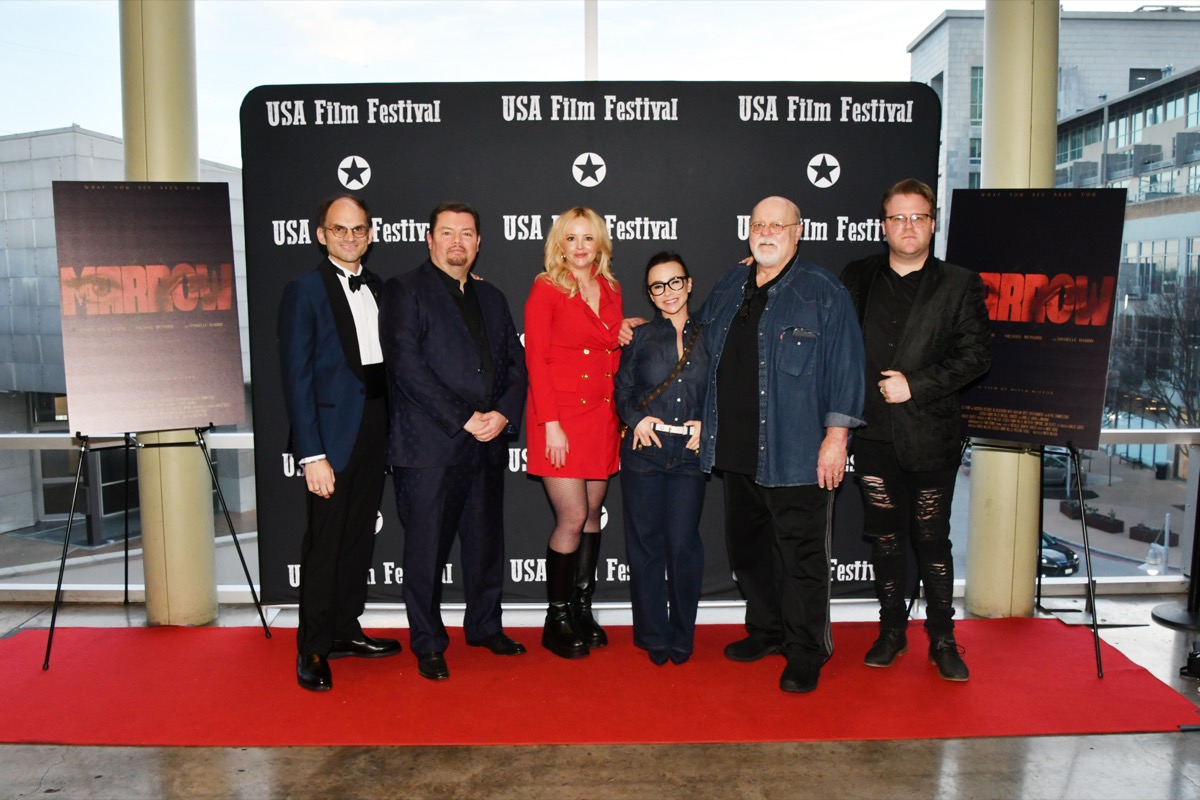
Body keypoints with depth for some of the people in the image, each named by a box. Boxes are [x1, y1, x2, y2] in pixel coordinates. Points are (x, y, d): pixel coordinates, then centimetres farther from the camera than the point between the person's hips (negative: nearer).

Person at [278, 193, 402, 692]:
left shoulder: (377, 288, 12)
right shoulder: (304, 291, -6)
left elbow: (385, 363, 10)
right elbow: (296, 377, -11)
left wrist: (392, 433, 3)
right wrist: (311, 454, -16)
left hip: (373, 435, 6)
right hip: (332, 437, -6)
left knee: (359, 538, 14)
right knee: (324, 543, 1)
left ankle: (345, 631, 29)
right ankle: (313, 649, 15)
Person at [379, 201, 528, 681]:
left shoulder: (491, 298, 18)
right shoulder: (405, 291, -1)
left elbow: (515, 363, 13)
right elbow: (407, 365, -12)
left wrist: (503, 413, -5)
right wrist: (463, 419, -15)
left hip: (487, 444, 6)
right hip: (429, 446, -5)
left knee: (486, 543, 14)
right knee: (426, 549, 3)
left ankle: (485, 627, 32)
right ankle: (428, 645, 18)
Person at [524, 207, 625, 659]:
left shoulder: (611, 291, 12)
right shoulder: (546, 290, -4)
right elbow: (535, 359, -9)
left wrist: (620, 416, 7)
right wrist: (551, 424, -15)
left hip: (602, 417, 6)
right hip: (561, 416, -5)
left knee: (592, 515, 9)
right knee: (572, 518, -6)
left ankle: (582, 608, 22)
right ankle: (556, 619, 10)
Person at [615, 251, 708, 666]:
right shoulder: (640, 338, 7)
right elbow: (622, 392, 9)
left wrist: (706, 424, -5)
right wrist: (637, 418, -9)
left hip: (689, 454, 0)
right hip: (644, 451, 0)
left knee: (683, 545, -1)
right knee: (645, 543, 5)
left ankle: (681, 637, 18)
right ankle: (652, 636, 19)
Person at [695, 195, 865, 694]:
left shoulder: (822, 292, -5)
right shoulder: (728, 288, 13)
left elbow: (844, 366, -9)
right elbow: (700, 340, 30)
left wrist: (836, 435, -13)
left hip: (796, 452, -6)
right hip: (737, 450, 6)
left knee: (800, 553, 2)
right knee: (745, 545, 16)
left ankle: (806, 653, 16)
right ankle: (767, 630, 35)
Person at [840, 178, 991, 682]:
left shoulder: (959, 285, 2)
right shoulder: (857, 279, 8)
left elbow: (976, 355, -4)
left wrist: (916, 385, -13)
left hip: (931, 436, -2)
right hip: (875, 433, 2)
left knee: (932, 541, 7)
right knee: (885, 539, 11)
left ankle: (942, 639, 22)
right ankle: (891, 630, 27)